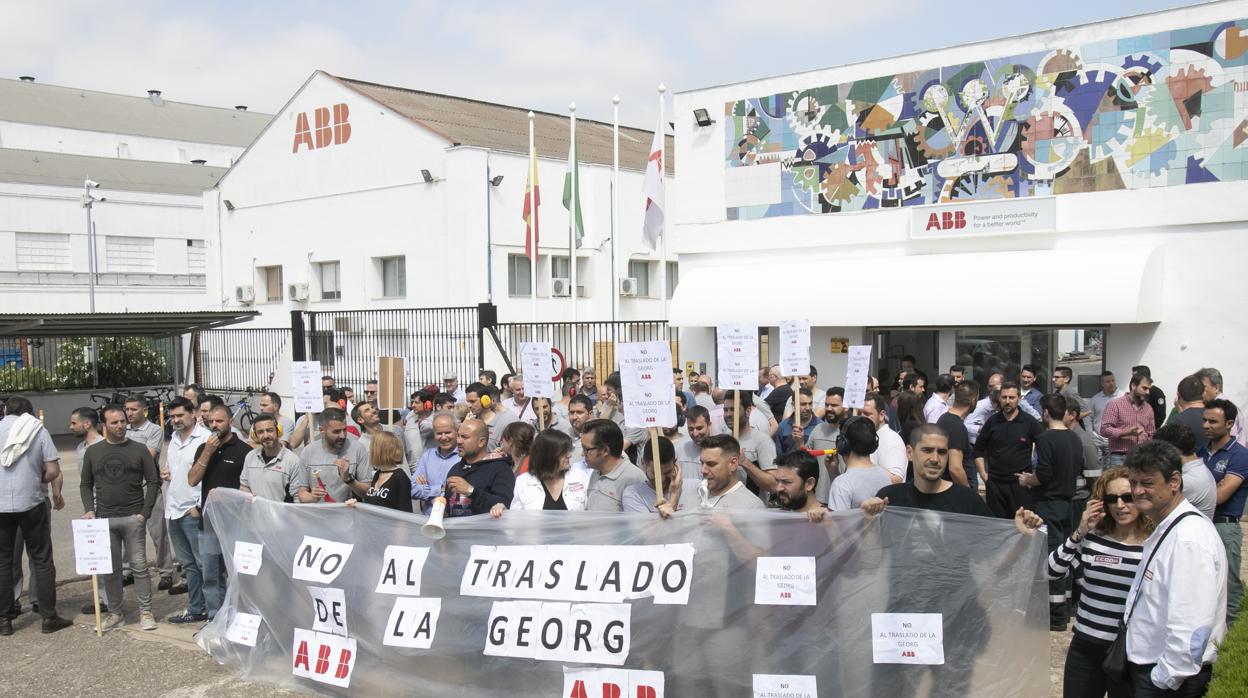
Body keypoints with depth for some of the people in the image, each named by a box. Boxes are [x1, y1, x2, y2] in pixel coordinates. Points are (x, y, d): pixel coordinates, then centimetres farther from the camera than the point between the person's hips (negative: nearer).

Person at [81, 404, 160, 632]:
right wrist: (89, 509, -1)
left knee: (139, 566, -1)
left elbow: (153, 481, 2)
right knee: (110, 569, 6)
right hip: (104, 519, 2)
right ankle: (115, 613, 17)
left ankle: (145, 612, 6)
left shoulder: (139, 449, 2)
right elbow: (85, 484, 14)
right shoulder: (93, 451, 9)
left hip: (133, 518, -2)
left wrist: (144, 512, -6)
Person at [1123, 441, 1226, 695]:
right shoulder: (1166, 528, 9)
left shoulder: (1190, 540, -24)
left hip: (1168, 680, -9)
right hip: (1147, 667, 9)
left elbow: (1190, 626, -28)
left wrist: (1165, 679, -22)